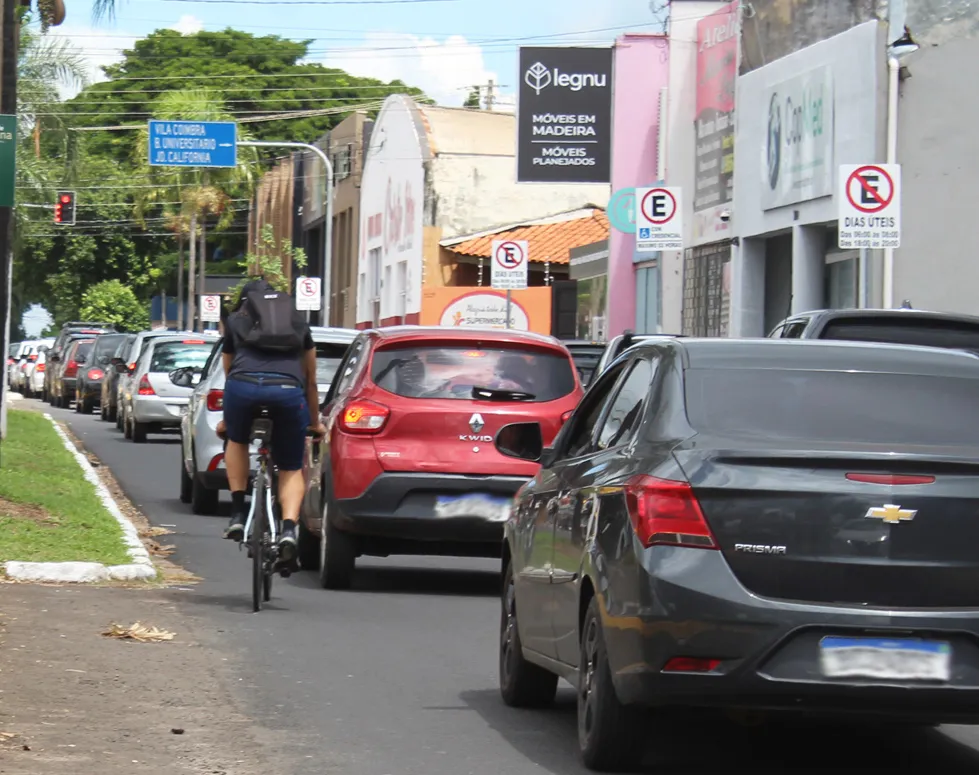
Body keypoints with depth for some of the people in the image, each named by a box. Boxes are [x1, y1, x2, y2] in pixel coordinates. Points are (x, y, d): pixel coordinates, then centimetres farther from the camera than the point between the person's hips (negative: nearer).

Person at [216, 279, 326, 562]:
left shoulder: (234, 322, 30)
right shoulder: (299, 326, 32)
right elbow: (310, 381, 39)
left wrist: (225, 421, 54)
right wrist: (315, 422, 53)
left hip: (243, 385, 0)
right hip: (288, 390, 1)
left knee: (237, 442, 31)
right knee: (291, 469, 15)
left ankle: (238, 513, 19)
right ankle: (288, 528, -8)